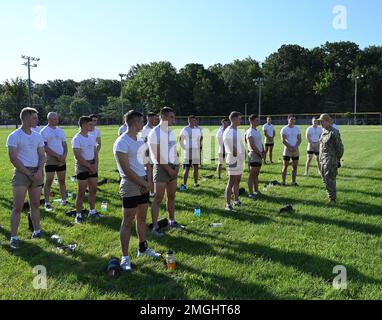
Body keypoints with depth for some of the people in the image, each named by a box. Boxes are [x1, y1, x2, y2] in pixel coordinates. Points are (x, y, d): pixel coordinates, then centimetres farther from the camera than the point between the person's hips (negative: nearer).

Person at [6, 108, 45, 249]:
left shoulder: (37, 136, 10)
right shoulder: (14, 136, -7)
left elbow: (42, 156, 8)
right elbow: (13, 158, -11)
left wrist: (39, 172, -7)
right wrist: (29, 174, -13)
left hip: (37, 172, 5)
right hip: (21, 172, -5)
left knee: (35, 204, 13)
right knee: (18, 207, -5)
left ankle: (37, 231, 24)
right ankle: (14, 237, 1)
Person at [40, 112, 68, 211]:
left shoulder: (60, 131, 12)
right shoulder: (44, 131, -7)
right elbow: (45, 147, -13)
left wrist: (64, 155, -3)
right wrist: (57, 156, -16)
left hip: (62, 160, 6)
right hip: (50, 160, -6)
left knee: (62, 181, 10)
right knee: (49, 181, -2)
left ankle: (64, 200, 19)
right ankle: (47, 203, 4)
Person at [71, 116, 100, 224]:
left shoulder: (92, 137, 8)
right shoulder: (77, 139, -13)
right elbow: (78, 156, -17)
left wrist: (95, 165, -2)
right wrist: (90, 166, -14)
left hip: (93, 167, 7)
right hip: (82, 168, -7)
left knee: (93, 190, 11)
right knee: (81, 192, -1)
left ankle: (92, 211, 24)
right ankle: (78, 215, 8)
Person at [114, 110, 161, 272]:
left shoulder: (140, 140, 12)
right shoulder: (122, 142, -15)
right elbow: (126, 170, -19)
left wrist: (147, 182, 1)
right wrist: (143, 184, -14)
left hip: (143, 184, 8)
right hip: (130, 187, -8)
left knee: (142, 218, 17)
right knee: (128, 221, -2)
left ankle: (143, 248, 32)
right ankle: (125, 257, 7)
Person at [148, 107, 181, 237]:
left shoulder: (171, 132, 11)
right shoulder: (155, 133, -12)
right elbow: (157, 156, -15)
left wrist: (176, 166, 3)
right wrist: (168, 169, -13)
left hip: (172, 167, 7)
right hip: (161, 167, -7)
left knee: (171, 196, 13)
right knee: (158, 198, -5)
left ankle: (172, 220, 26)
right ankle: (155, 227, 1)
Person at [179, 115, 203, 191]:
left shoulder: (199, 129, 6)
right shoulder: (185, 129, -5)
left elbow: (201, 138, 22)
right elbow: (180, 140, 5)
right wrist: (184, 148, 0)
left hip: (197, 152, 4)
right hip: (188, 152, -4)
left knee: (196, 168, 8)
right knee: (187, 169, -5)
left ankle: (195, 182, 20)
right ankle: (184, 185, -3)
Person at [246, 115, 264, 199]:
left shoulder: (258, 131, 15)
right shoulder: (250, 132, -14)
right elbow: (252, 145, -20)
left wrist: (263, 152, 7)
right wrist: (260, 153, -13)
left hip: (259, 155, 9)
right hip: (253, 154, -9)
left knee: (256, 174, 14)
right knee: (252, 175, -5)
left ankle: (256, 191, 22)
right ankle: (250, 193, -1)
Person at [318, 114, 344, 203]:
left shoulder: (334, 133, -14)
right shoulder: (323, 131, 11)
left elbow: (340, 147, -11)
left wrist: (338, 160, -6)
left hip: (330, 161, -8)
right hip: (322, 161, 9)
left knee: (329, 181, -5)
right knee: (325, 179, 16)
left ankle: (332, 199, 6)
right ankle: (331, 196, 30)